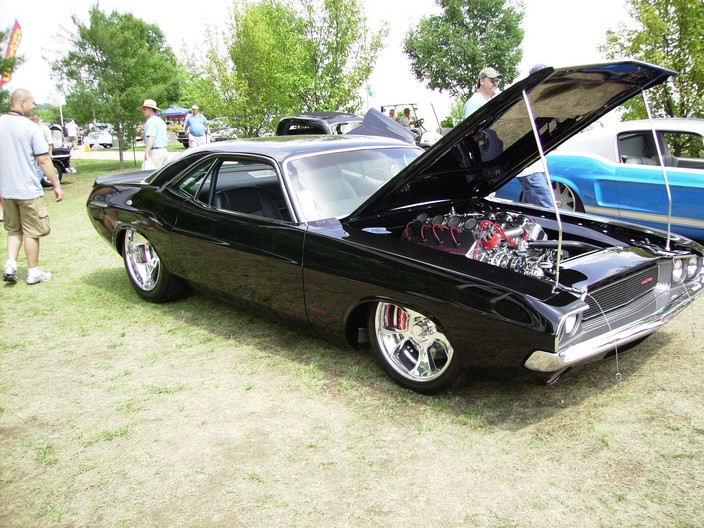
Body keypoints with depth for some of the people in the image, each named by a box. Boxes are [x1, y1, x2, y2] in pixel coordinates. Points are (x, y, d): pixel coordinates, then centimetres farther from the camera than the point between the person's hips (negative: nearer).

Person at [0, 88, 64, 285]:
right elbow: (44, 160, -13)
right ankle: (33, 272, 14)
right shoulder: (30, 127, -12)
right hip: (28, 190, -5)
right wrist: (56, 185, -5)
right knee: (32, 232, 7)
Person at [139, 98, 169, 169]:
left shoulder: (151, 121, -10)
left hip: (155, 151, -10)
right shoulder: (161, 121, 20)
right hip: (164, 150, 10)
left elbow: (151, 137, -22)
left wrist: (146, 152, -25)